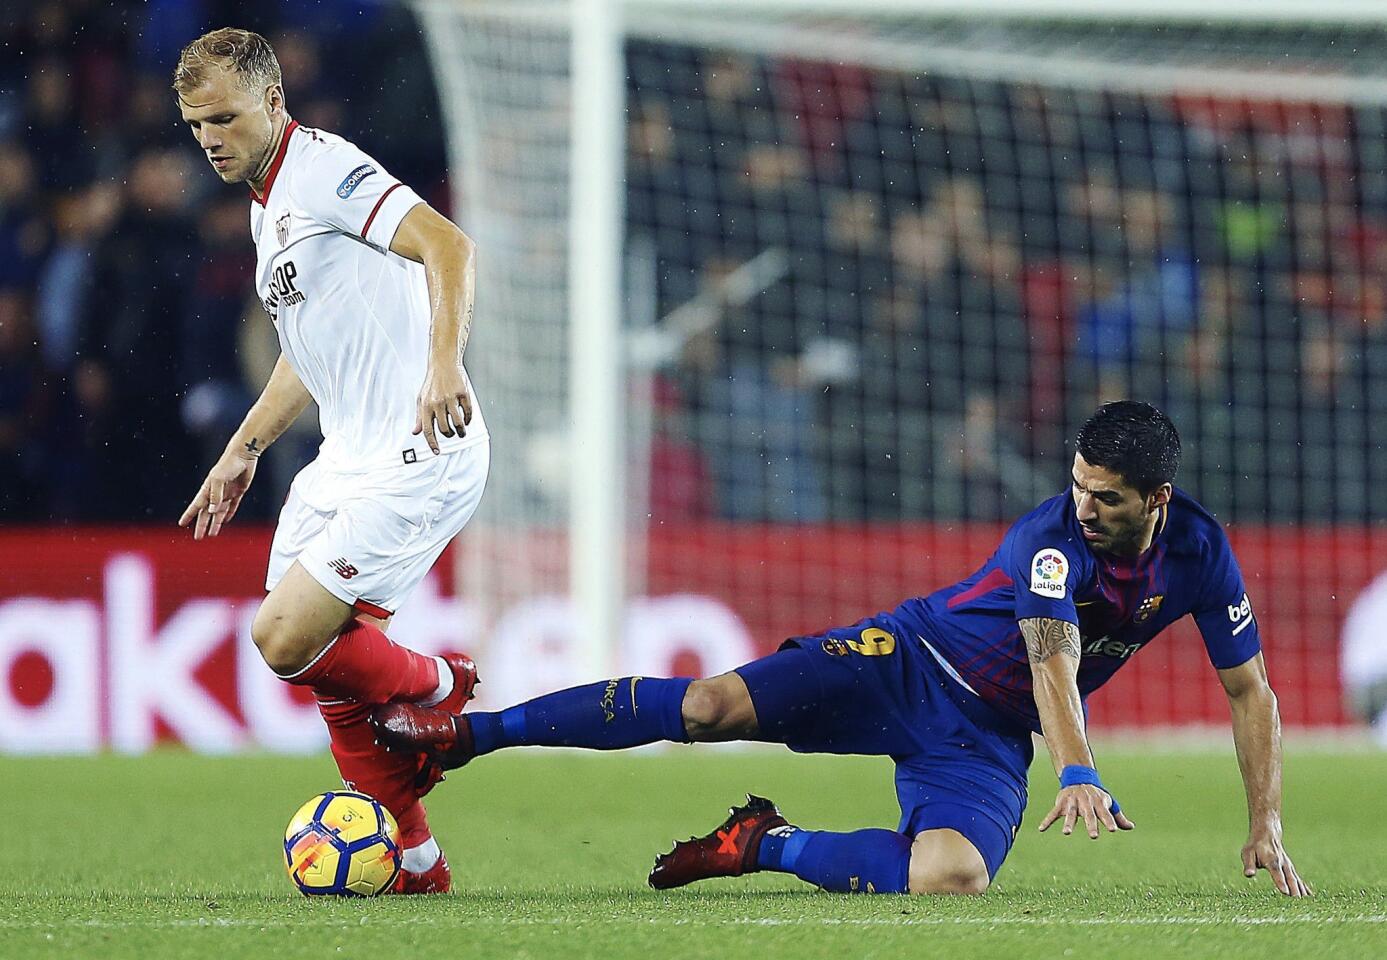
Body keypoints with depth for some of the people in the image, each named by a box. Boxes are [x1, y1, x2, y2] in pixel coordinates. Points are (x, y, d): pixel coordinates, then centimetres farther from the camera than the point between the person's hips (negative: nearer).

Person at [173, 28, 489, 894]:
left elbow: (448, 245, -27)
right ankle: (416, 864, 16)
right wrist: (243, 450, 30)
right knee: (330, 664, 7)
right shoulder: (268, 204, 18)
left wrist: (444, 365, -40)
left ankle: (438, 689, 10)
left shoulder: (324, 168, -12)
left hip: (418, 458, -10)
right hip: (350, 459, 10)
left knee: (286, 639, -17)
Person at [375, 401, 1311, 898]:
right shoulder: (1055, 537, -22)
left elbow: (1252, 692, 5)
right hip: (909, 661, -3)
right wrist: (1081, 775, -54)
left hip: (986, 740, 3)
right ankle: (466, 732, -12)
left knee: (948, 877, -31)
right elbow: (1052, 661, -37)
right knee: (714, 706, -23)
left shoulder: (1199, 553, -7)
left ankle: (769, 845, -5)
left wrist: (1267, 826, -2)